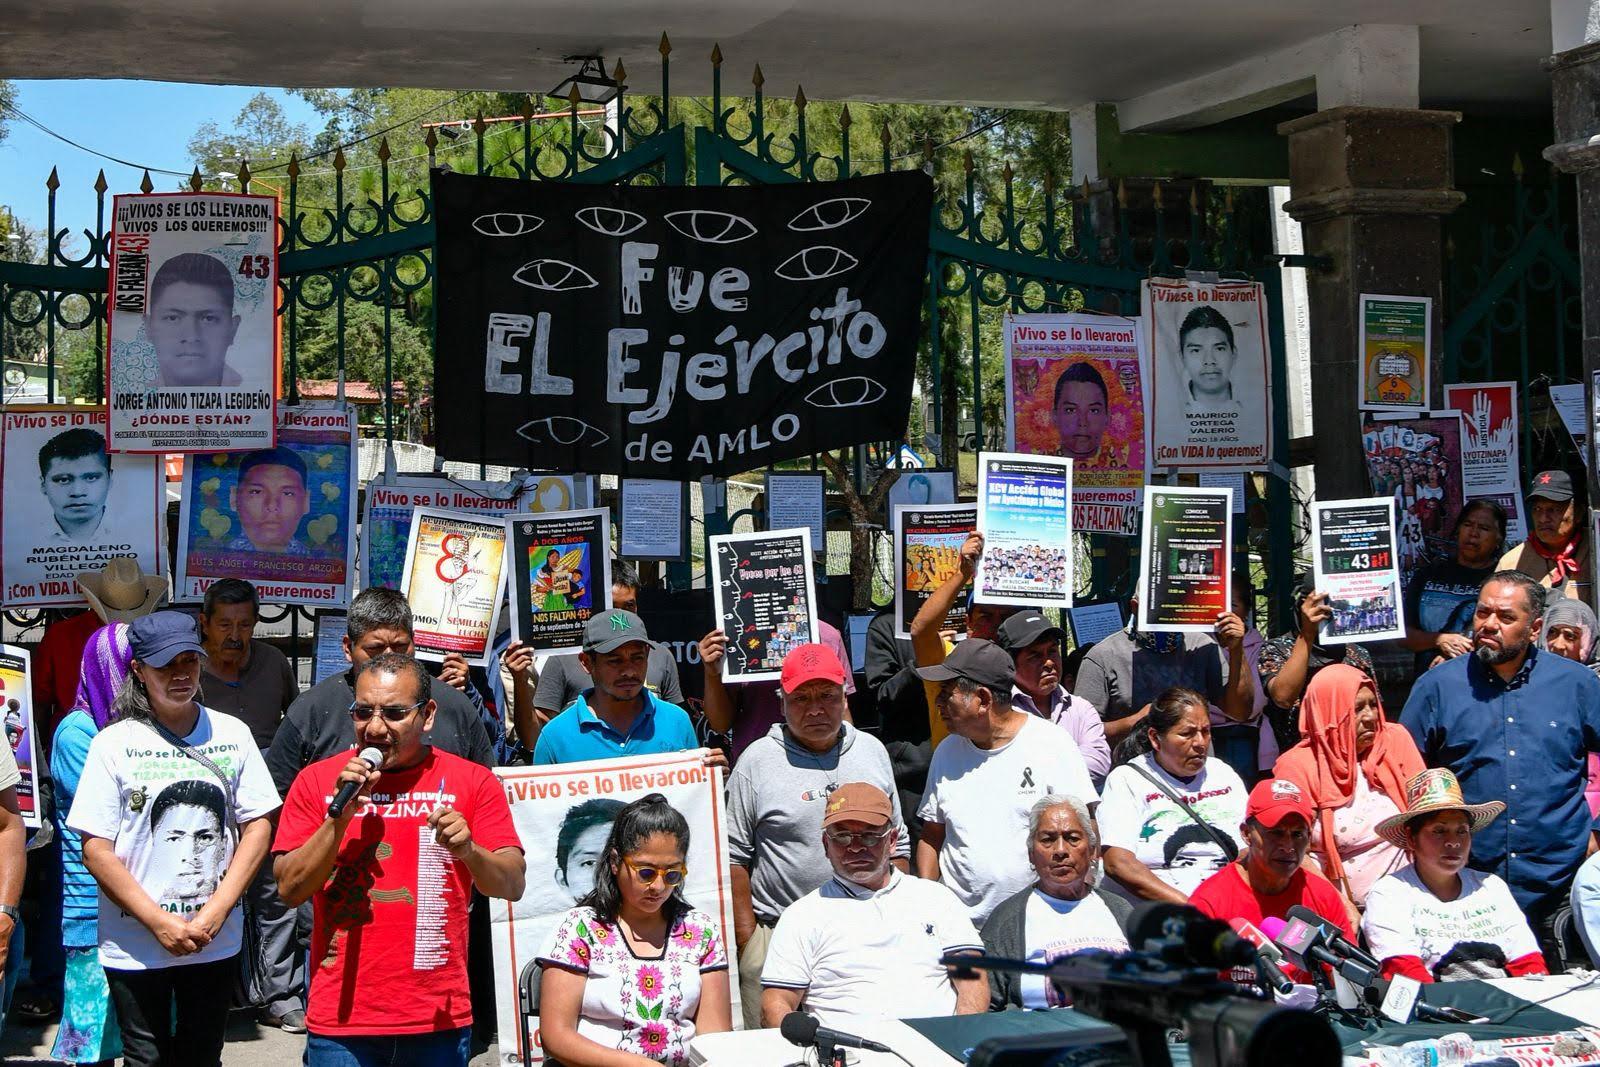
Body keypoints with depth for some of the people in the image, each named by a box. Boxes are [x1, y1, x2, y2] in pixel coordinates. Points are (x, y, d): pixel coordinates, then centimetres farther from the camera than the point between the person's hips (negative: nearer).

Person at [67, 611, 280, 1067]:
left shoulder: (232, 734, 3)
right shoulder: (114, 743, -5)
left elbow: (259, 825, 2)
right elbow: (96, 848, -8)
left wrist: (217, 910, -9)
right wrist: (158, 922, -13)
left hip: (216, 941, 2)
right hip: (136, 946, -2)